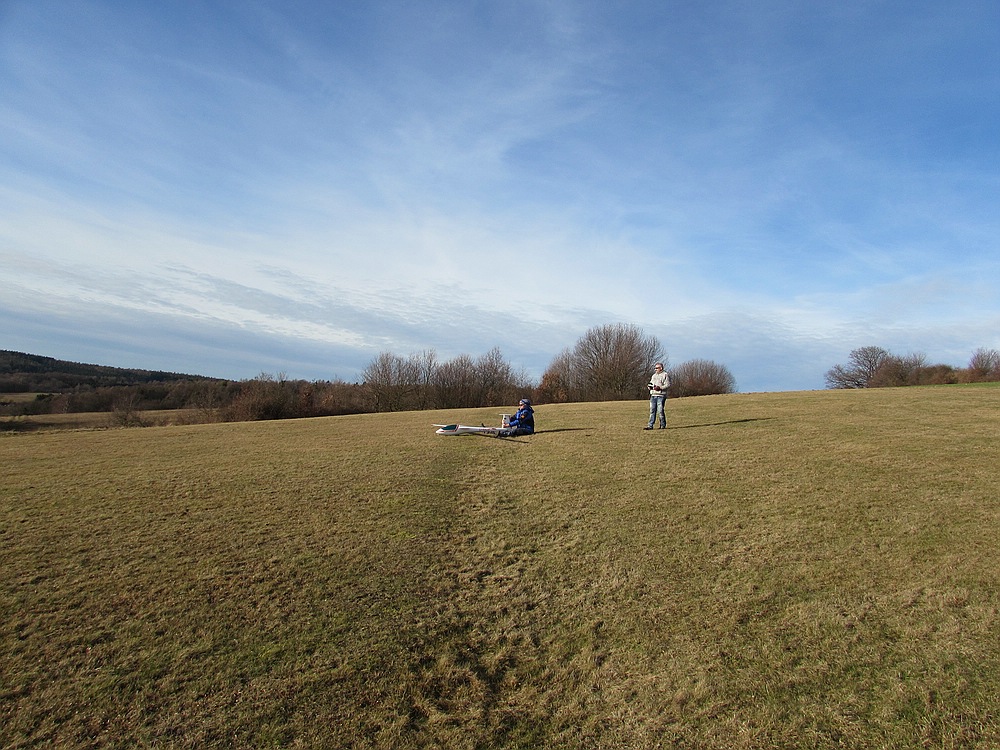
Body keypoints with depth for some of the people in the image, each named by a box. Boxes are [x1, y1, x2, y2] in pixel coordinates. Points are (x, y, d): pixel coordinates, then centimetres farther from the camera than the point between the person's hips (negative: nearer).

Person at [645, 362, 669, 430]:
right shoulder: (654, 375, 22)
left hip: (661, 395, -6)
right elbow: (651, 383, 27)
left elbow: (667, 385, -8)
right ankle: (650, 425, 3)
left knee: (660, 411, -6)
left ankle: (663, 425, 6)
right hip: (653, 395, 6)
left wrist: (660, 387, -20)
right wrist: (649, 386, 4)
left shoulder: (665, 375, 0)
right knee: (652, 410, 3)